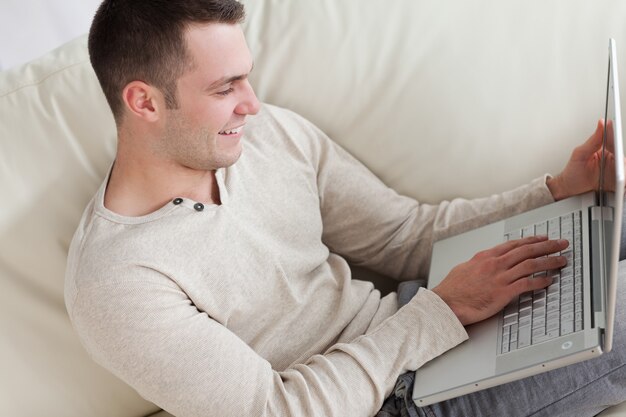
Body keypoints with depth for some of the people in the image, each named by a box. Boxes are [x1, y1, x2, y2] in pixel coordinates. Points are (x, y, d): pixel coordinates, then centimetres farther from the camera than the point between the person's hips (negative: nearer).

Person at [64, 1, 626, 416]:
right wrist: (444, 309, -22)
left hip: (402, 333, 7)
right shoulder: (115, 282, -21)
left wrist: (559, 192, -5)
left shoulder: (273, 131, -1)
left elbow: (408, 236, 6)